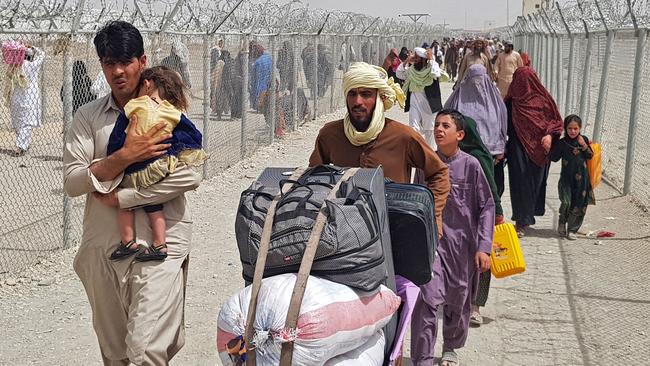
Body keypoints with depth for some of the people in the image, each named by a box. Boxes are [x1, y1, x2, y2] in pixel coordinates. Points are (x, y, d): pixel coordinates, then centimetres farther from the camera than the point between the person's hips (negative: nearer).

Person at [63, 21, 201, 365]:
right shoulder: (88, 116, 7)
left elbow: (189, 176, -14)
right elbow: (71, 182, -3)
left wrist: (119, 197, -12)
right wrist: (125, 157, -17)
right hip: (103, 244, 4)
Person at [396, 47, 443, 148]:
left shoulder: (430, 68, -9)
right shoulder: (411, 69, 4)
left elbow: (436, 74, -29)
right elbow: (399, 74, 6)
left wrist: (431, 60, -21)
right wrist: (406, 61, 0)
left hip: (427, 101, -3)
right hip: (414, 102, 3)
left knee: (429, 128, 11)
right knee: (414, 128, -1)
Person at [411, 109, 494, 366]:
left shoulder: (470, 165, -6)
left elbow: (486, 207, -4)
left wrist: (483, 247, -10)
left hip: (463, 243, 0)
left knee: (458, 301, 14)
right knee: (427, 298, -14)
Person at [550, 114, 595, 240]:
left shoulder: (584, 139, 4)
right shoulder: (562, 143, -2)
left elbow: (590, 156, 5)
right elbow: (554, 158, -3)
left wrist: (584, 146, -10)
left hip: (581, 178, 2)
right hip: (567, 178, -2)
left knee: (579, 205, 3)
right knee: (566, 203, -13)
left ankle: (572, 229, 16)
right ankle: (561, 225, 11)